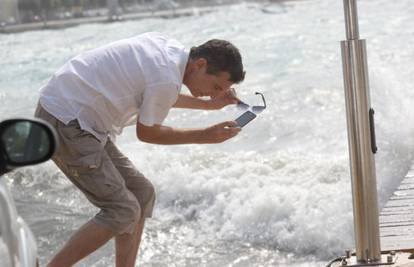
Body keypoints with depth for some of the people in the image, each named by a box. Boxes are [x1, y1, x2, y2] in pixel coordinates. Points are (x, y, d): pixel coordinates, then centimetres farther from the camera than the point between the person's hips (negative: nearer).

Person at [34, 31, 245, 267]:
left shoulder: (167, 45, 5)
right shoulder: (167, 80, -22)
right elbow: (146, 133, -6)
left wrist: (208, 104, 22)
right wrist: (203, 136, -1)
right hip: (65, 123, -10)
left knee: (141, 193, 11)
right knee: (123, 211, -11)